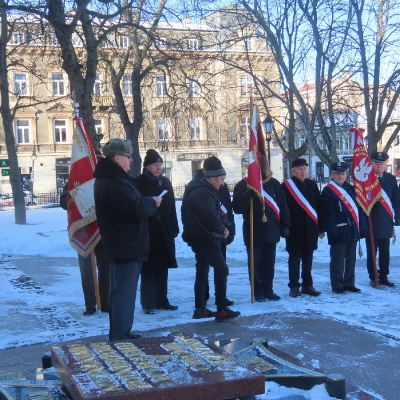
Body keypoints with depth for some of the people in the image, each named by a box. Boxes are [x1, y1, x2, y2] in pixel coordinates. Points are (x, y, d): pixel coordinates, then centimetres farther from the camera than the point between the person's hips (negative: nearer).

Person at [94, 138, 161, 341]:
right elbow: (136, 208, -29)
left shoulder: (108, 178, 13)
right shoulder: (115, 182, -22)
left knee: (120, 291, 18)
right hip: (127, 245, -11)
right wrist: (153, 202, -11)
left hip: (120, 244, 11)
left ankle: (119, 334, 28)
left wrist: (147, 202, 3)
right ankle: (120, 337, 2)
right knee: (125, 292, -4)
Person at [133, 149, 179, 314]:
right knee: (148, 268, 0)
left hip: (164, 232, 5)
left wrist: (174, 228, 8)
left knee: (162, 267, 11)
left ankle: (162, 300, 21)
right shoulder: (138, 183, -6)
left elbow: (172, 207, 11)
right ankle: (148, 303, 8)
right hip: (146, 232, -5)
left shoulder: (165, 182, 11)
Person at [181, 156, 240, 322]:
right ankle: (221, 310, -10)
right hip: (205, 237, -11)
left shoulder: (200, 188, 14)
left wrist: (224, 225, 1)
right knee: (221, 269, -9)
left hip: (200, 237, 11)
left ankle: (199, 309, 20)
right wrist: (222, 229, -6)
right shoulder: (204, 192, -19)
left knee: (202, 271, 15)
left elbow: (215, 213, 15)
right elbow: (211, 217, -23)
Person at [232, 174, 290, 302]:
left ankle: (268, 290, 19)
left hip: (271, 232, 3)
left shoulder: (273, 183, 6)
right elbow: (237, 208, -12)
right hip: (253, 233, -3)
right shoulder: (242, 186, -2)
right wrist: (248, 194, -27)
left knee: (269, 263, 9)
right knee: (255, 263, 4)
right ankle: (257, 291, 14)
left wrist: (285, 225, 4)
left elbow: (282, 205, 8)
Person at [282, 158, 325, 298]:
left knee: (308, 258, 11)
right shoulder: (286, 186, -4)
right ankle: (294, 286, 10)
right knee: (295, 257, 3)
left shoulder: (312, 185, 11)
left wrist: (321, 227, 8)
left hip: (310, 229, 4)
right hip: (294, 229, -4)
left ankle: (308, 285, 20)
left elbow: (319, 207, 11)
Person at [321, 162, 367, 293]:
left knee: (351, 259, 13)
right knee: (338, 260, 1)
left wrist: (362, 227, 6)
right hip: (339, 232, -6)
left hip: (353, 231, 6)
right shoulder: (328, 191, -7)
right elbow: (329, 215, -13)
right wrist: (333, 232, -18)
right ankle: (337, 285, 10)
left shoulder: (351, 188, 13)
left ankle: (349, 283, 23)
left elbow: (359, 209, 13)